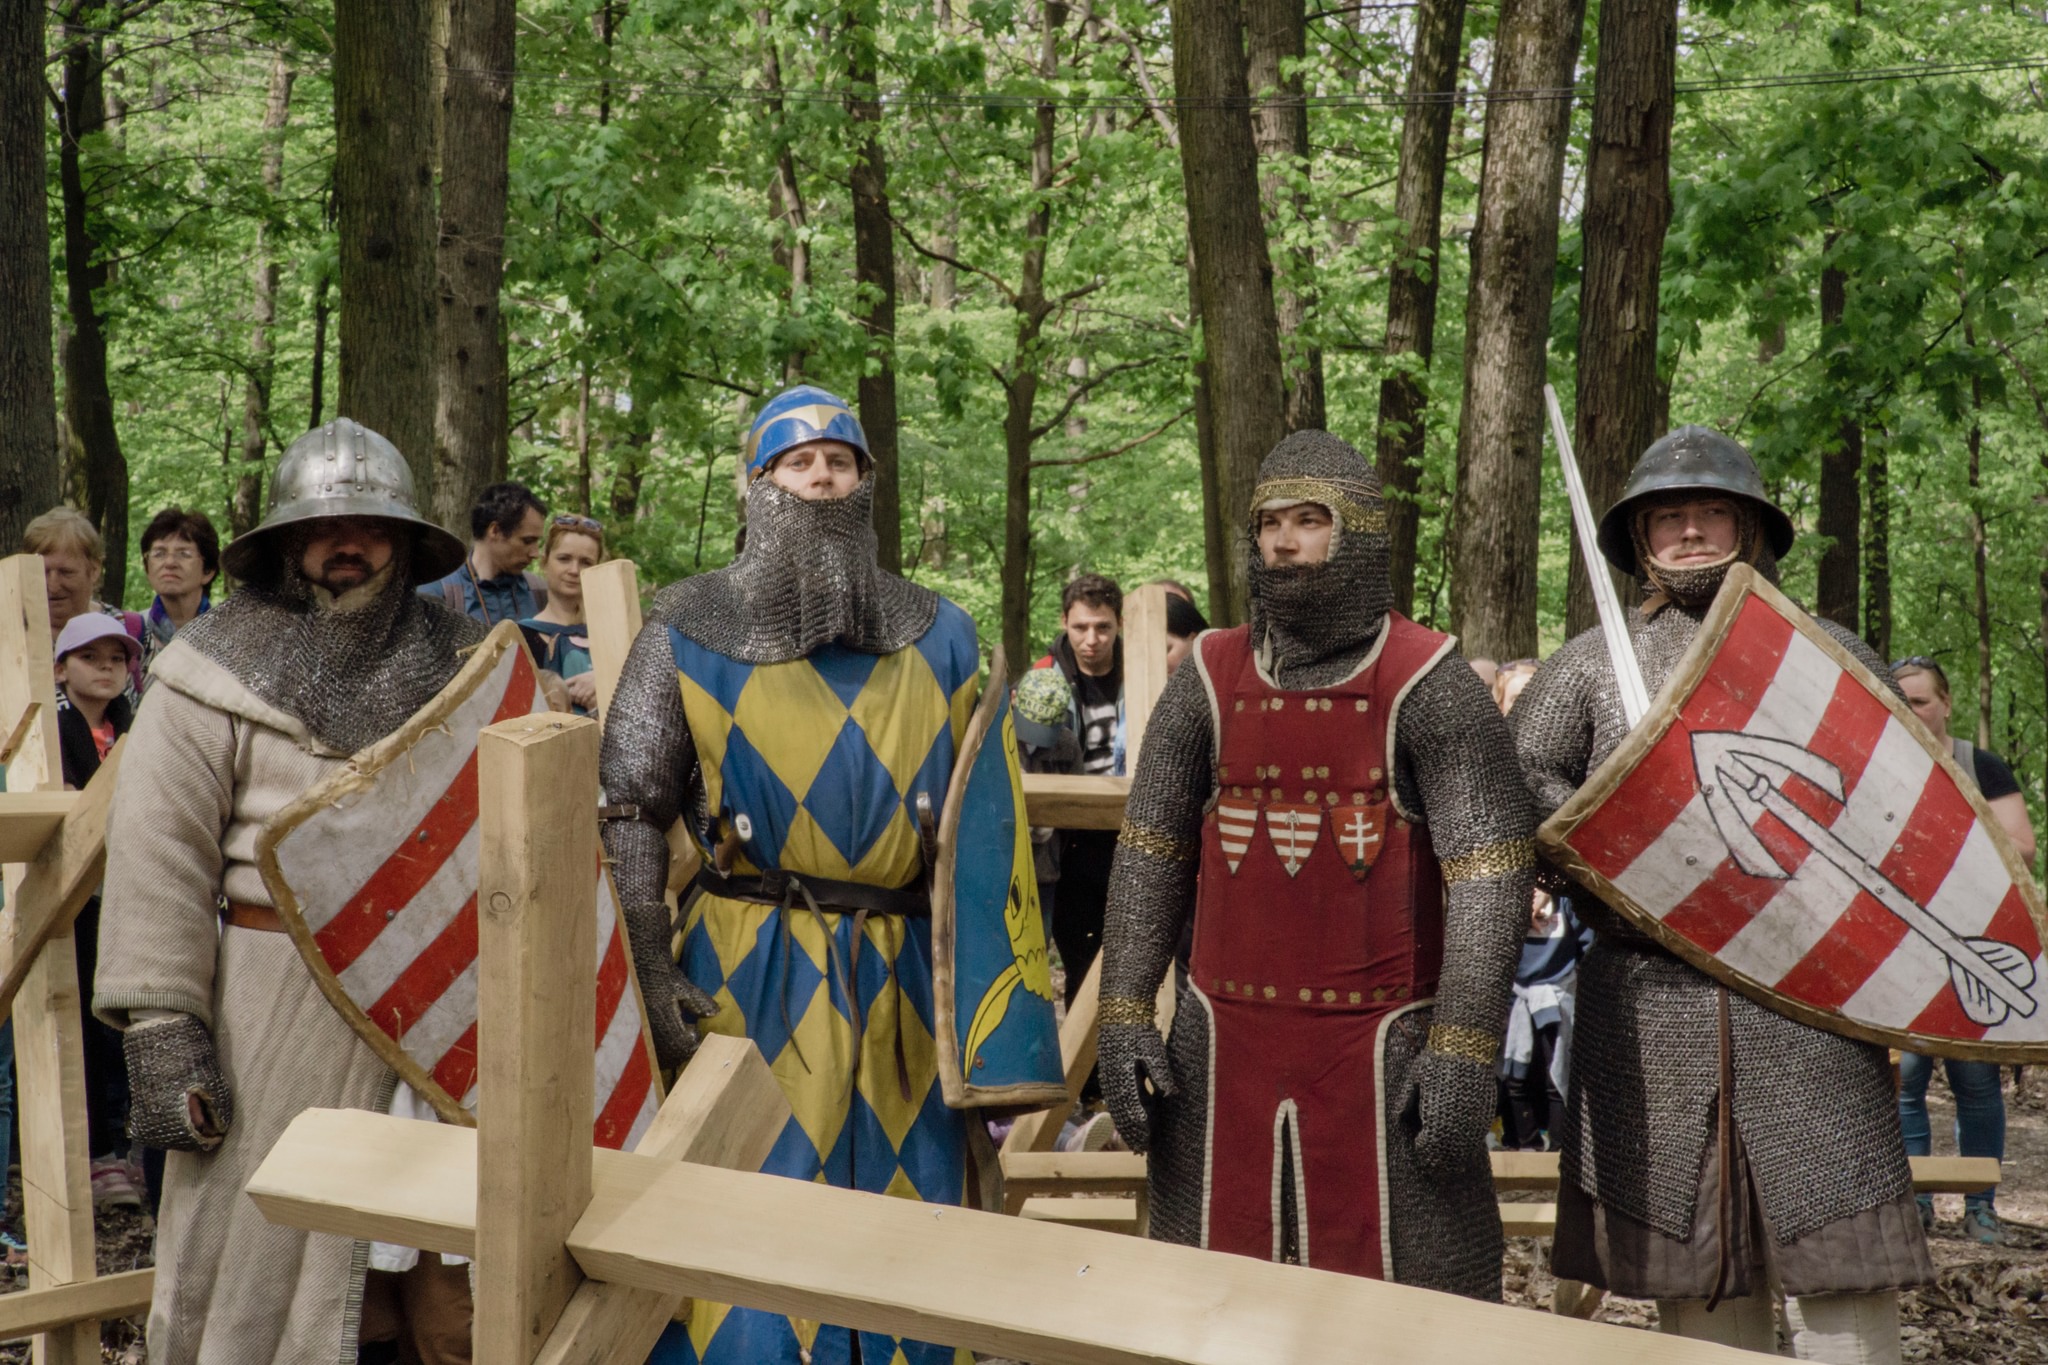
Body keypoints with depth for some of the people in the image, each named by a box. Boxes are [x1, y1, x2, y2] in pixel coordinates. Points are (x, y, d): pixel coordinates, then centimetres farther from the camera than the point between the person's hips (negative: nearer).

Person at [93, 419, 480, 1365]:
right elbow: (159, 859, -6)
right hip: (276, 1010, -3)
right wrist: (161, 1026, -12)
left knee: (458, 1283, 8)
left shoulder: (460, 664, 11)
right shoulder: (214, 676, -1)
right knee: (257, 1266, 3)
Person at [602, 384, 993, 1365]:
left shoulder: (937, 636, 9)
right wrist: (653, 976, -10)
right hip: (751, 968, -3)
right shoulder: (691, 630, 0)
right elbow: (633, 810, -2)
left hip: (902, 974, 3)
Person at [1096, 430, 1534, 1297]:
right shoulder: (1210, 678, 7)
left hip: (1379, 1046, -3)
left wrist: (1462, 1052, -16)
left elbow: (1489, 876, -9)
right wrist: (1125, 1017, 1)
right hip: (1226, 1041, 4)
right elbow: (1150, 856, 9)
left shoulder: (1427, 684, -5)